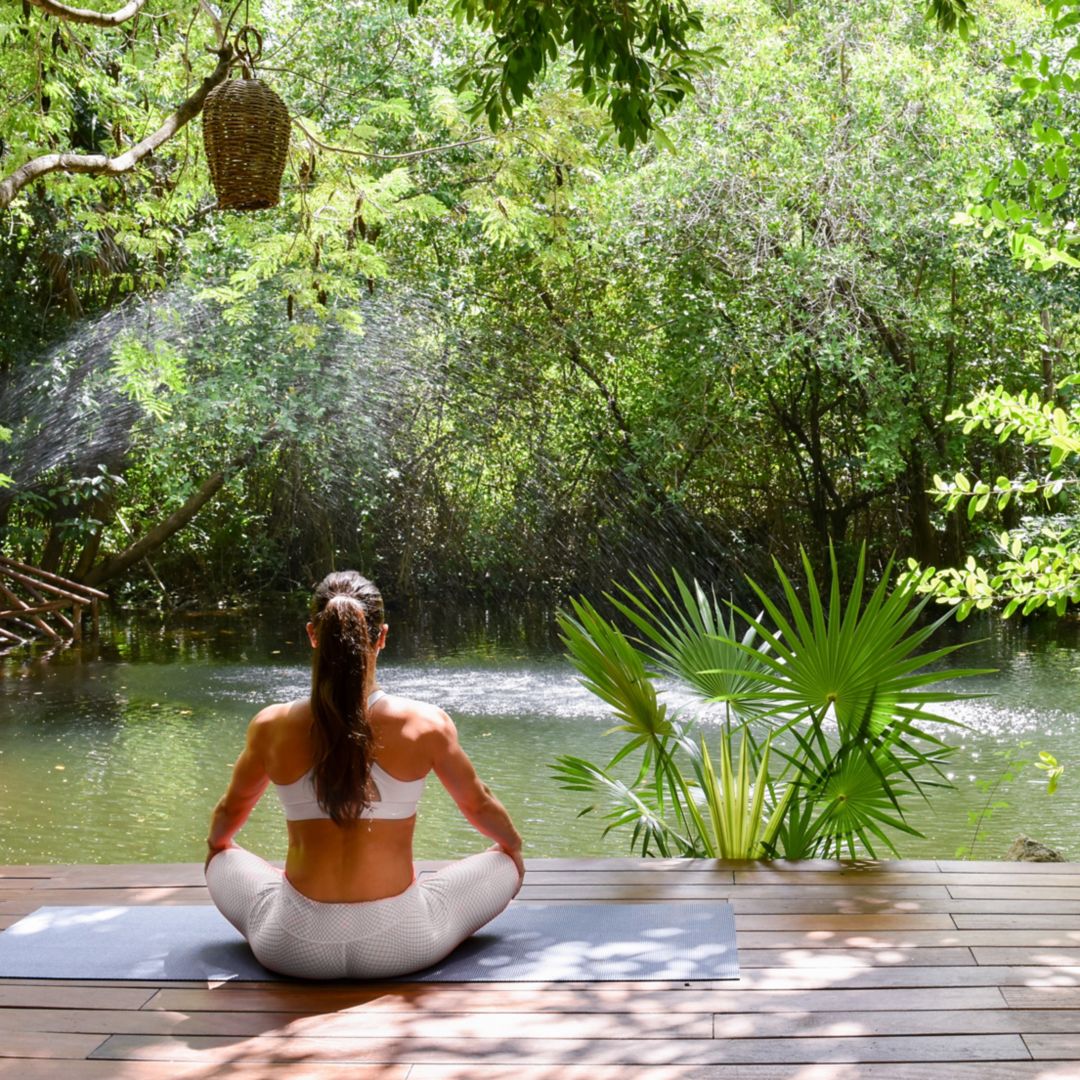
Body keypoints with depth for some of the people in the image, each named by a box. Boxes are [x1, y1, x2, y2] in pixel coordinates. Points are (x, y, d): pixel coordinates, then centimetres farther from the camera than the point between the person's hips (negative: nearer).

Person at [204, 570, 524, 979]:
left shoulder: (271, 727, -7)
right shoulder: (426, 724, -10)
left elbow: (231, 809, 14)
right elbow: (478, 805, 9)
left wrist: (215, 842, 39)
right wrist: (513, 845, 32)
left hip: (293, 949, 2)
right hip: (401, 947, -1)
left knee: (222, 862, 31)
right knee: (507, 863, 23)